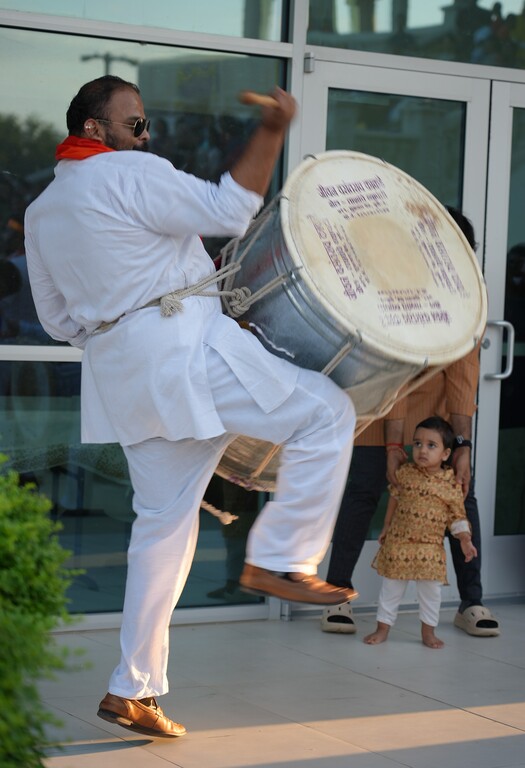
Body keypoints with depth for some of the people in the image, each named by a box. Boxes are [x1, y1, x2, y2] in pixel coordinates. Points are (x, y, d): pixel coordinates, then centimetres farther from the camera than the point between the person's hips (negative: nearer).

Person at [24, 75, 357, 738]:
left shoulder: (40, 212, 18)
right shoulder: (131, 173, -7)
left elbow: (58, 319, 22)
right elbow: (227, 211, -14)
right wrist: (271, 131, -10)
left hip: (121, 377, 9)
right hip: (183, 348, -9)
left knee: (164, 521, 13)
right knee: (326, 412, -1)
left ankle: (132, 690, 13)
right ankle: (279, 560, -4)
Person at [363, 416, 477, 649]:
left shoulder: (451, 484, -7)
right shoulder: (404, 473, -2)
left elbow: (457, 516, 0)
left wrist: (465, 540, -11)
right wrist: (386, 528, 15)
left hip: (430, 549, -1)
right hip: (398, 543, 1)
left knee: (431, 590, 4)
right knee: (391, 587, 8)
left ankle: (428, 631, 19)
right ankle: (383, 628, 19)